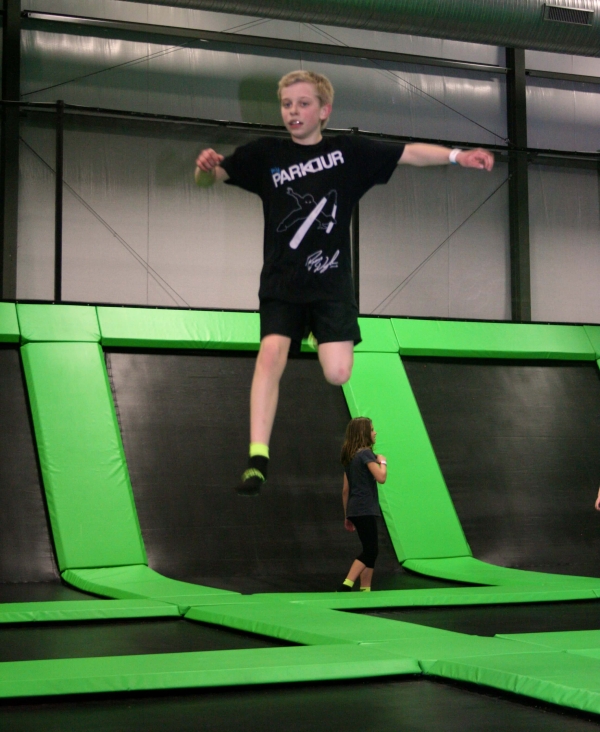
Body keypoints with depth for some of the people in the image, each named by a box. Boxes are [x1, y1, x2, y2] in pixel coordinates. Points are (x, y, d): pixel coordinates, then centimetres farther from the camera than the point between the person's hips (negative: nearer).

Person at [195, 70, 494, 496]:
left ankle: (319, 339, 26)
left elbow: (408, 154, 4)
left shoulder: (349, 152, 4)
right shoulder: (266, 154, 4)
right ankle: (258, 459, -19)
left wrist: (457, 156, -9)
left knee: (338, 374, -12)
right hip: (281, 281, 0)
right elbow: (209, 179, 4)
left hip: (331, 281, 0)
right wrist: (206, 167, -20)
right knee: (271, 353, -22)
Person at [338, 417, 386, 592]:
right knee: (370, 550, -9)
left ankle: (365, 589, 8)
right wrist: (382, 462, -3)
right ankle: (345, 587, -17)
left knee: (370, 550, 12)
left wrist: (347, 516, 22)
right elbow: (381, 477, -22)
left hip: (354, 510, 9)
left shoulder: (349, 456, 16)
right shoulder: (366, 453, -10)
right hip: (365, 510, -9)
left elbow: (345, 489, 18)